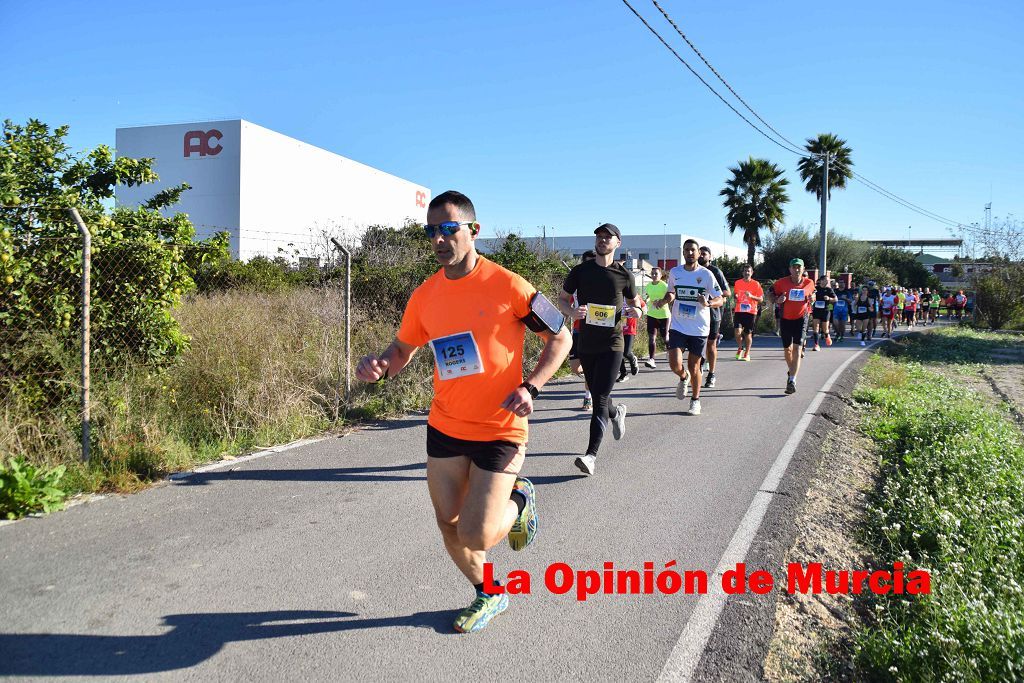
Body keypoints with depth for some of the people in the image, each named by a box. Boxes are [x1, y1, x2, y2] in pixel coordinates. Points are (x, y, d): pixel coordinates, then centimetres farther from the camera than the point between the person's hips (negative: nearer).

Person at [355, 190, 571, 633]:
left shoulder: (507, 286, -14)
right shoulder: (425, 296, 0)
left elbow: (560, 339, -5)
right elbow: (403, 349, 14)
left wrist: (529, 387, -18)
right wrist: (380, 365, -9)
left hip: (499, 431, -5)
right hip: (444, 428, 5)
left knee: (475, 535, -9)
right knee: (449, 528, 12)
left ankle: (519, 500, 24)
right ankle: (488, 595, 40)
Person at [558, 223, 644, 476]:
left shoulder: (624, 275, 2)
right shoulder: (580, 271, 3)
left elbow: (634, 300, 16)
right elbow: (562, 299, 10)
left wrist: (636, 310, -9)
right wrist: (571, 311, -13)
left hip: (612, 344, -3)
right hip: (586, 343, 3)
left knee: (600, 398, -12)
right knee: (597, 395, 17)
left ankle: (591, 455, -13)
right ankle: (616, 412, 51)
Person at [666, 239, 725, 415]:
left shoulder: (706, 274, -5)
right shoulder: (674, 272, 3)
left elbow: (720, 299, -2)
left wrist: (708, 303, -23)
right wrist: (669, 298, -3)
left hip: (699, 329, -2)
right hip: (678, 326, 2)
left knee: (694, 367, 5)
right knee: (675, 365, -11)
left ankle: (696, 400, 26)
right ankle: (684, 377, 26)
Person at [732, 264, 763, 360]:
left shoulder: (756, 284, -1)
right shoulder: (737, 283, 7)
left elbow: (761, 299, 0)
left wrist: (751, 296, -17)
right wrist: (736, 298, 0)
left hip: (751, 311, -1)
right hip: (739, 311, 2)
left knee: (748, 333, 3)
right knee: (738, 331, -14)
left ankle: (747, 354, 18)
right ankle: (740, 348, 14)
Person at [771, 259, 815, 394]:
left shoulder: (809, 283, -3)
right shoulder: (782, 282, -8)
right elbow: (772, 294, 4)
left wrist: (811, 299, -8)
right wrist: (778, 300, -17)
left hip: (801, 318, -1)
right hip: (785, 318, 1)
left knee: (797, 348, -13)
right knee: (787, 349, 14)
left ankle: (792, 380, -18)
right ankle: (791, 371, 43)